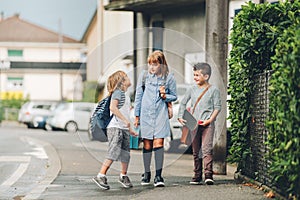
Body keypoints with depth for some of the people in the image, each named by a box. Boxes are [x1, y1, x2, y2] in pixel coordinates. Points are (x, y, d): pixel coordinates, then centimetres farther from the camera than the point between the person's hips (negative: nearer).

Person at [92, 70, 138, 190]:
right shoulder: (118, 92, -8)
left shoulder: (125, 95, 20)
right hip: (115, 127, -9)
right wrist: (125, 120, -24)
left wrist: (130, 130, 28)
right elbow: (113, 107, -23)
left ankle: (123, 176, 24)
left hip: (124, 129, 9)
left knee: (126, 154, 9)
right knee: (114, 153, -14)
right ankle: (100, 176, -11)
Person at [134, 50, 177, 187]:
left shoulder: (169, 78, 1)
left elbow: (174, 96, 11)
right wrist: (137, 115, 11)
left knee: (158, 143, -10)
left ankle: (158, 176, -9)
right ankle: (146, 174, 18)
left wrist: (165, 96, -10)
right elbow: (138, 95, 10)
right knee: (147, 144, 5)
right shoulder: (144, 75, 4)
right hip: (146, 114, 1)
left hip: (161, 114, -1)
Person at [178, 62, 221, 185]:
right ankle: (197, 176, 13)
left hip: (208, 124, -4)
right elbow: (183, 103, 19)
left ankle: (208, 174, -20)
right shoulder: (192, 89, 11)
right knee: (196, 151, 7)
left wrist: (210, 120, -12)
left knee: (207, 149, -16)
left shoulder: (213, 90, 1)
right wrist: (180, 116, 7)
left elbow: (217, 107, -1)